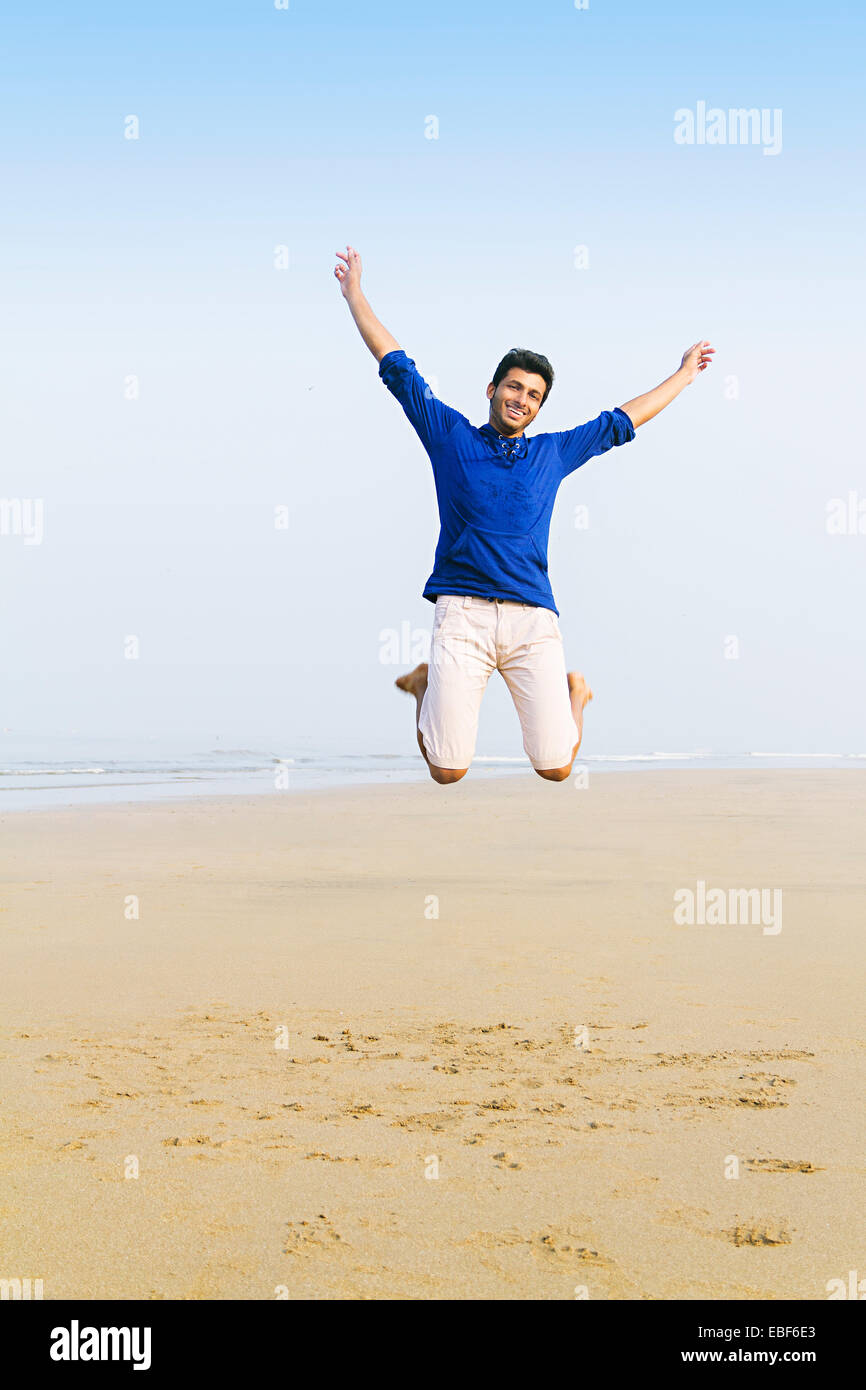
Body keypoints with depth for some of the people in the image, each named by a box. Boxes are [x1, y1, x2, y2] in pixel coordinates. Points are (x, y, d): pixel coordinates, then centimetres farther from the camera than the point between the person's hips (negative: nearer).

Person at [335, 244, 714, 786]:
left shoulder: (553, 453, 20)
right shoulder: (451, 435, 14)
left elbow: (621, 421, 31)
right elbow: (397, 367, 17)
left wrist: (683, 375, 39)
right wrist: (355, 295, 19)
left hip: (533, 618, 2)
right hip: (463, 612, -2)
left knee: (555, 768, -4)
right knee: (447, 772, -8)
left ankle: (574, 693, 31)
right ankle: (426, 684, 25)